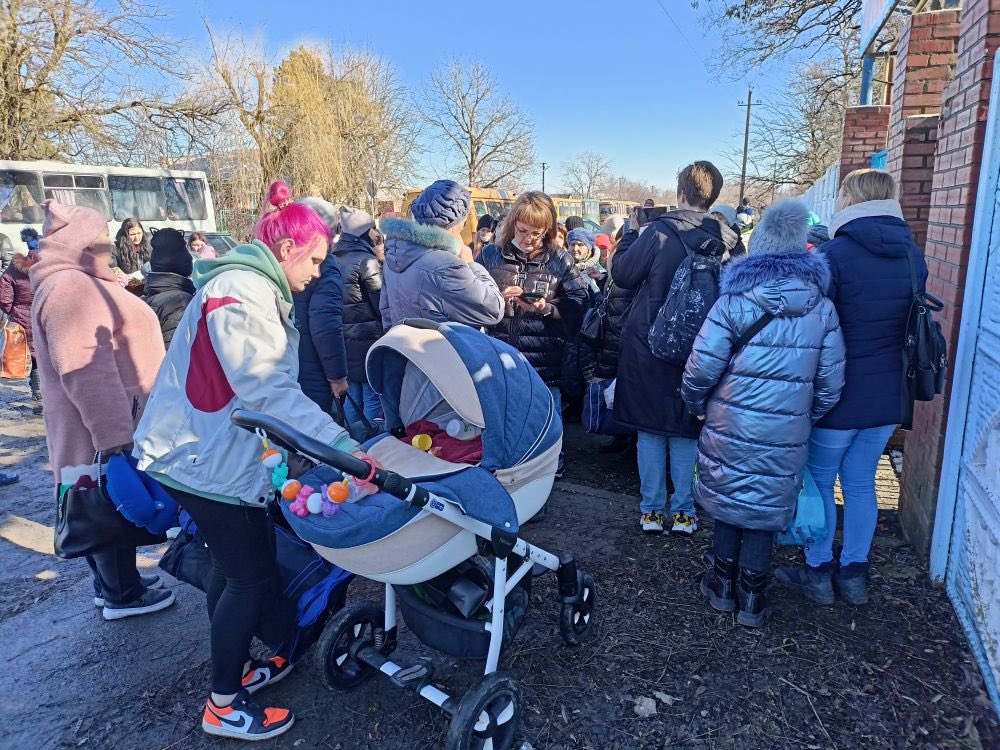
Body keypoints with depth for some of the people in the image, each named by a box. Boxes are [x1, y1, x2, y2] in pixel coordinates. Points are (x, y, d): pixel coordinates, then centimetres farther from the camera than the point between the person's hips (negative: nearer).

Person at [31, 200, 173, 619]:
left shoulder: (78, 283, 15)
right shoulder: (70, 287, -20)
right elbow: (84, 370, -27)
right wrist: (113, 433, -28)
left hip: (115, 416, 10)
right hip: (107, 423, -10)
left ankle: (112, 581, 30)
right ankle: (121, 594, 13)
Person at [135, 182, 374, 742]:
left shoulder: (256, 290, 12)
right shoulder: (241, 294, -22)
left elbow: (267, 385, 12)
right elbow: (270, 392, -32)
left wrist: (334, 439, 9)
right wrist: (342, 444, -37)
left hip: (221, 452, 10)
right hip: (207, 459, -10)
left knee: (237, 565, 18)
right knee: (251, 575, -1)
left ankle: (235, 668, 35)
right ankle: (224, 706, 15)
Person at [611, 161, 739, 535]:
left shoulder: (660, 232, -13)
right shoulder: (726, 240, -2)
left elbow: (623, 273, -6)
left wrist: (630, 236, 9)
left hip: (648, 345, -3)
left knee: (650, 429, 9)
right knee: (686, 431, 14)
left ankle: (651, 510, 16)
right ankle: (683, 511, 20)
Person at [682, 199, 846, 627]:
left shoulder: (734, 302, -10)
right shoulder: (822, 309, -2)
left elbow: (701, 369, -14)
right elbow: (830, 383, -2)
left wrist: (696, 405, 5)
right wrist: (808, 417, 15)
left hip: (730, 427, -1)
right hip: (785, 434, 1)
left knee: (729, 499, 17)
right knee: (766, 510, 14)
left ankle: (724, 587, 31)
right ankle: (751, 601, 25)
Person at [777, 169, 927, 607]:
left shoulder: (835, 253, -15)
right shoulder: (913, 256, 6)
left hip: (839, 393, -6)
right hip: (888, 395, 6)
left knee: (819, 482, 9)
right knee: (861, 483, 16)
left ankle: (818, 573, 18)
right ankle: (854, 574, 25)